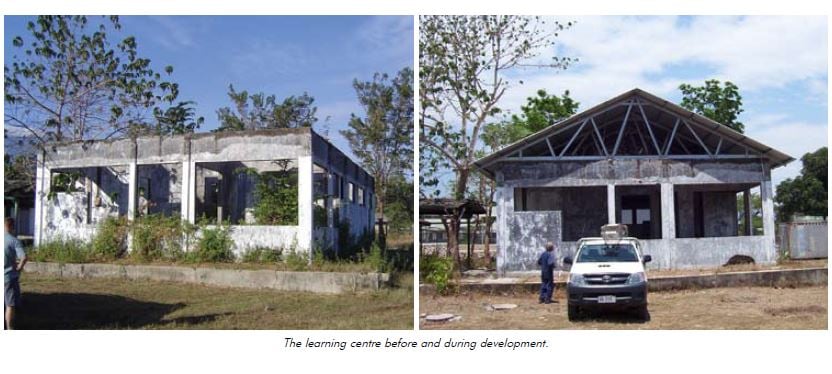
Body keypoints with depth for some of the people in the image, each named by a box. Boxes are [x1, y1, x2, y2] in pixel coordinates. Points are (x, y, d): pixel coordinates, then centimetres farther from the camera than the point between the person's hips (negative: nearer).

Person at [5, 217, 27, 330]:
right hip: (10, 276, -5)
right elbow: (23, 257, -25)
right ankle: (9, 329, 3)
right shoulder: (14, 241, -13)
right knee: (11, 305, 1)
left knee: (4, 304, 17)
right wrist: (18, 268, -9)